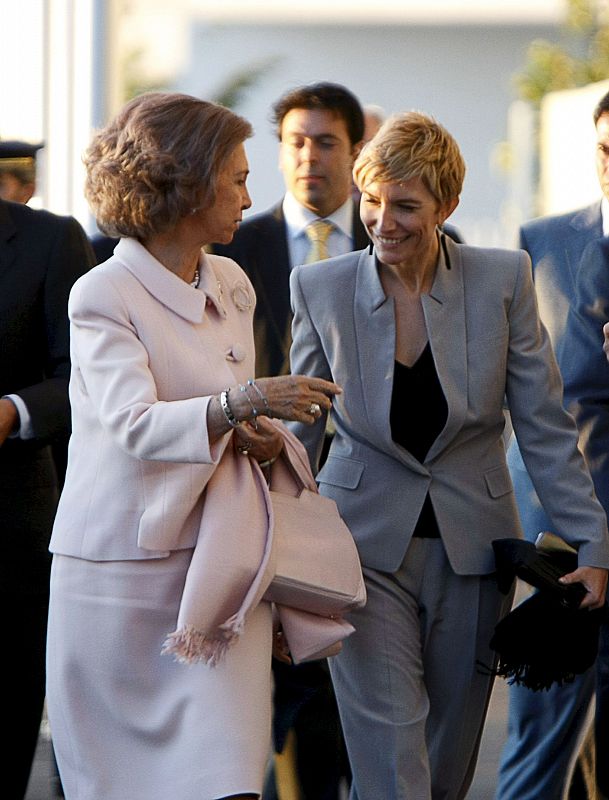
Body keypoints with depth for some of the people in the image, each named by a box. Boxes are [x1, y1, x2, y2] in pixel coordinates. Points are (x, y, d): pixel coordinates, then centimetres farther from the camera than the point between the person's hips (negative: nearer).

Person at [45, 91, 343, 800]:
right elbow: (134, 424, -23)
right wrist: (241, 402, -38)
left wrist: (266, 439, 1)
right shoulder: (103, 297, -9)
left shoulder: (231, 286, 13)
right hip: (123, 573, -5)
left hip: (219, 565, 5)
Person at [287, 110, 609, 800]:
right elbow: (299, 433, 5)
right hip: (366, 548, -1)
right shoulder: (321, 289, -4)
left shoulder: (502, 279, -5)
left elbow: (546, 429, -1)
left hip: (471, 553, 1)